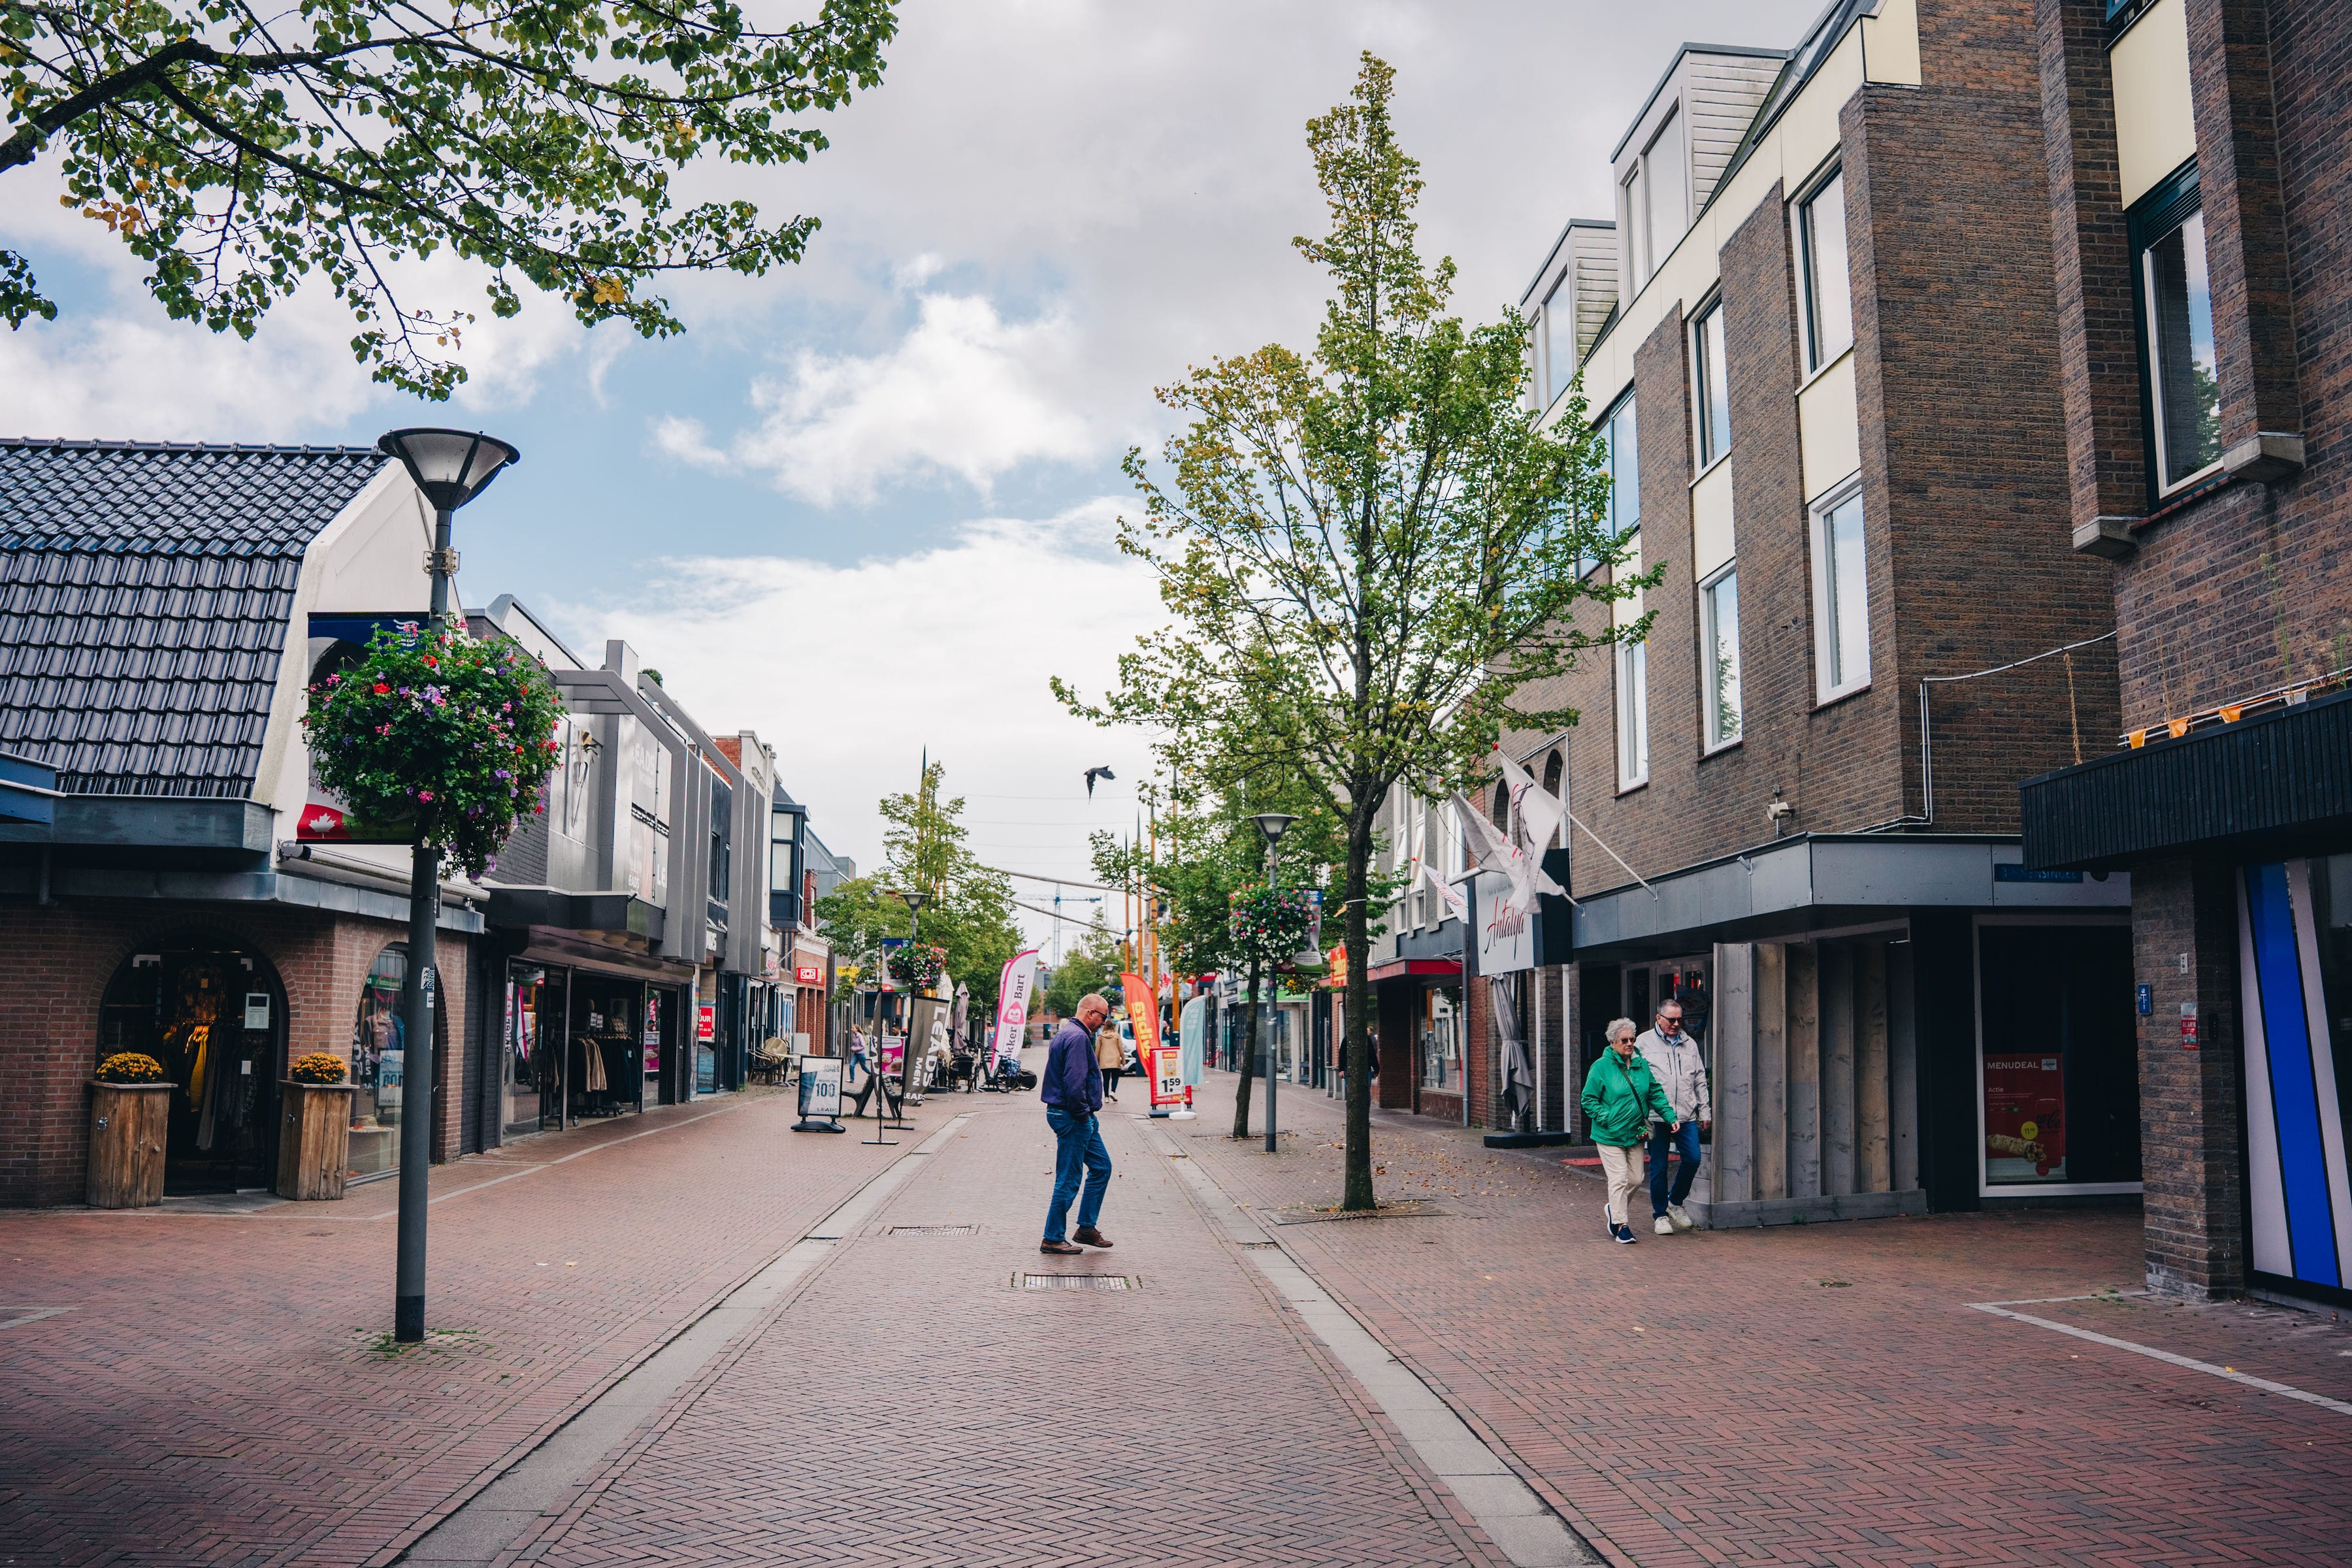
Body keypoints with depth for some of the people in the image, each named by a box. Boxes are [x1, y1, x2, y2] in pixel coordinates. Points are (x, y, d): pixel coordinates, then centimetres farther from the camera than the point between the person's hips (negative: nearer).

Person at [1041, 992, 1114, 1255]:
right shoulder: (1078, 1037, -18)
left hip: (1080, 1118, 11)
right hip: (1072, 1118, -11)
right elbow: (1074, 1082, -27)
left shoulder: (1068, 1033, 16)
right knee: (1068, 1180, -4)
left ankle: (1086, 1227, 20)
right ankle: (1053, 1239, 4)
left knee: (1101, 1167, 15)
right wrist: (1082, 1114, -17)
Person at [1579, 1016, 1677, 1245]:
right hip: (1610, 1136, -5)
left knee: (1636, 1178, 9)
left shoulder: (1642, 1065, 6)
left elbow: (1656, 1094, 14)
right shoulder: (1601, 1067, -10)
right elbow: (1588, 1099, -7)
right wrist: (1607, 1119, -15)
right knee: (1619, 1178, -6)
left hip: (1636, 1134, 5)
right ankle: (1621, 1224, 4)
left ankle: (1614, 1209, 33)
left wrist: (1670, 1116, 4)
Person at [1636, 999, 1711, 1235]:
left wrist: (1705, 1111, 14)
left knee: (1693, 1159, -4)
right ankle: (1660, 1215, 15)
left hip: (1686, 1116, 3)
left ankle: (1675, 1201, 19)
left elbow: (1700, 1081, 20)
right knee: (1658, 1167, 2)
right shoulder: (1644, 1043, 2)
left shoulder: (1690, 1044, 15)